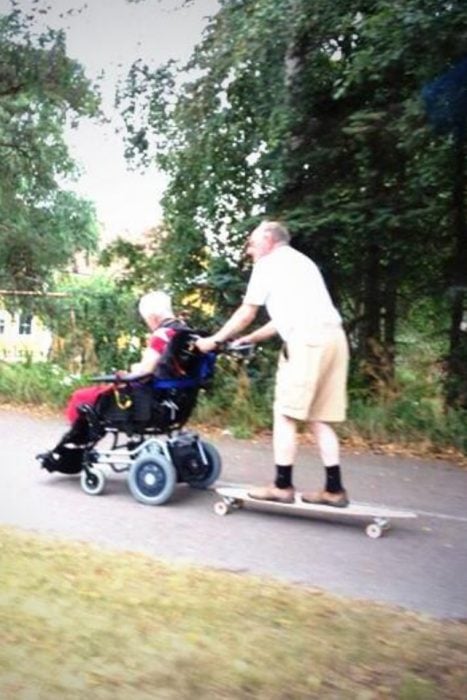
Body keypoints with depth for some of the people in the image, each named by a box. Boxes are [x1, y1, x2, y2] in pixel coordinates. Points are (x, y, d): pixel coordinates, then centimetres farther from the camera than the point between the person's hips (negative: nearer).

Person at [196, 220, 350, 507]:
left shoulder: (269, 263, 8)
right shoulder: (300, 262, 32)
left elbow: (247, 313, 8)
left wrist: (215, 340, 19)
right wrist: (248, 340, 35)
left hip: (307, 341, -8)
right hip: (333, 337, 8)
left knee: (286, 414, -1)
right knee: (320, 419, 9)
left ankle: (282, 486, 2)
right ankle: (334, 488, 8)